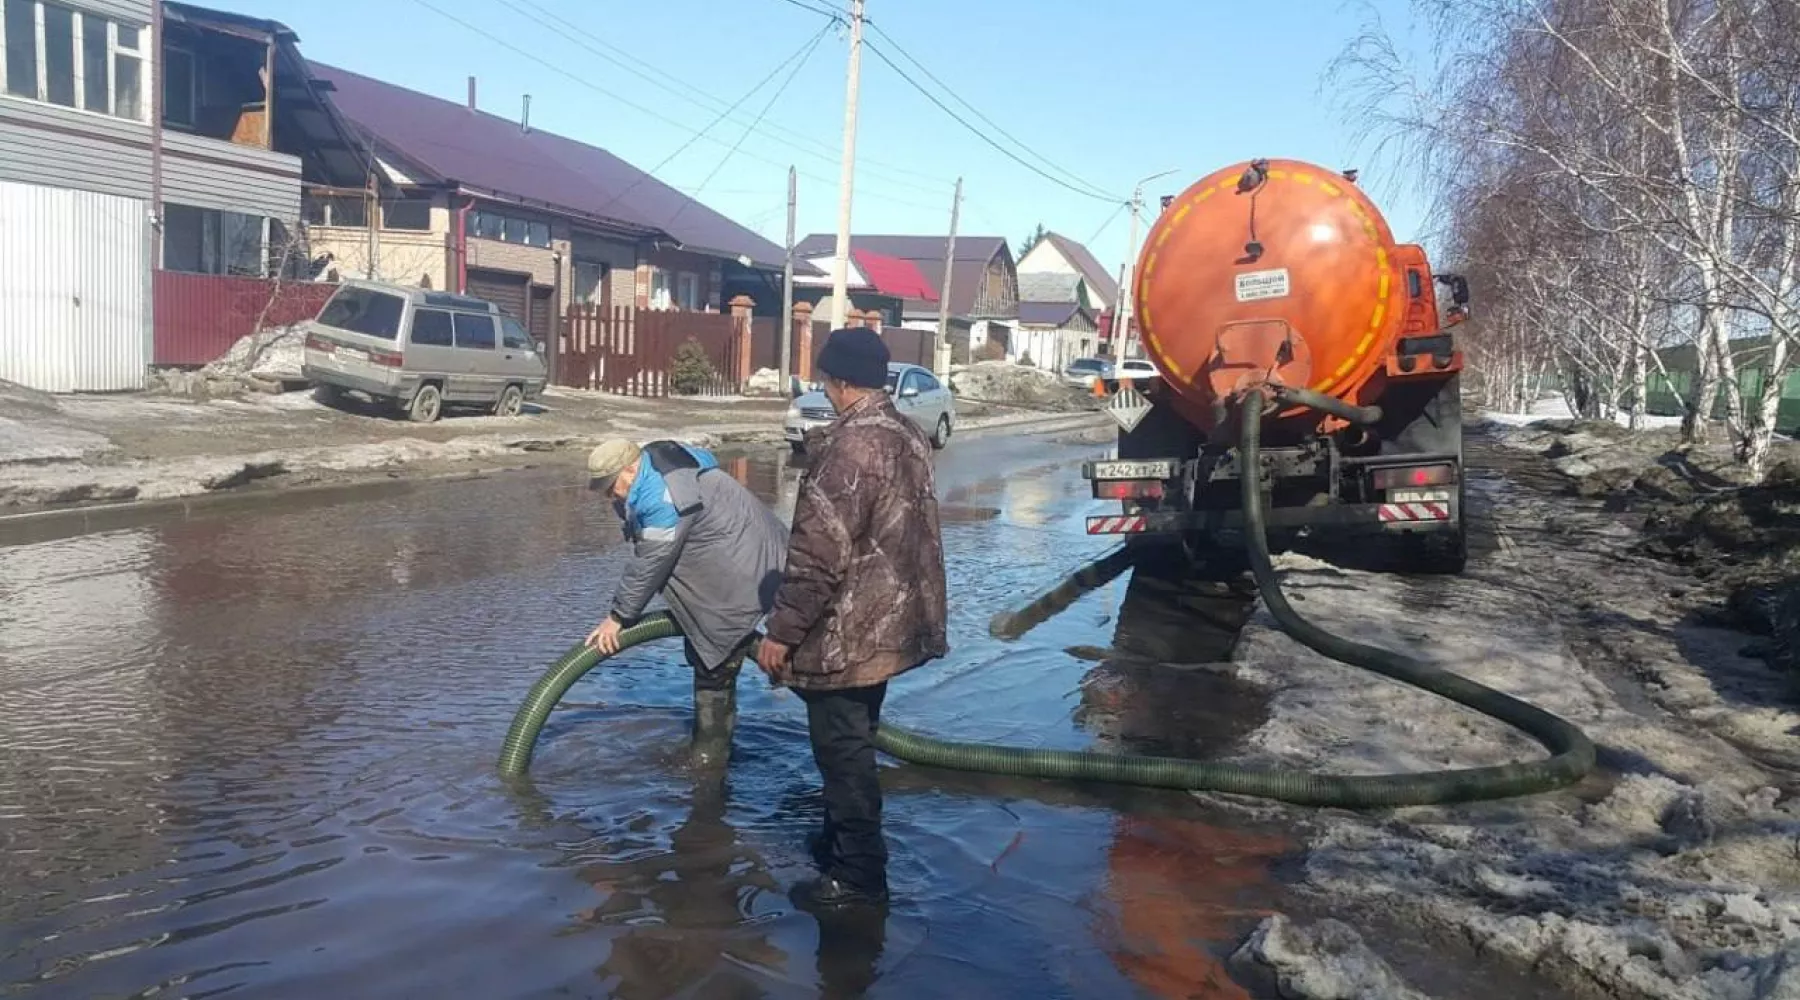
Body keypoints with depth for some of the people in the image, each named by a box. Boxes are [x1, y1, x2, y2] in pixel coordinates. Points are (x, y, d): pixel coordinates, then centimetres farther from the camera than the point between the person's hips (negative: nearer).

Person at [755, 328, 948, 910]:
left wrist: (782, 632, -17)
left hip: (846, 631, -9)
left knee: (842, 750, 3)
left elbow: (818, 554, -24)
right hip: (887, 621, 10)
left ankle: (857, 874, 13)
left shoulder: (851, 446, -22)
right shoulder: (908, 436, 8)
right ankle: (842, 842, 37)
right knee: (852, 744, 22)